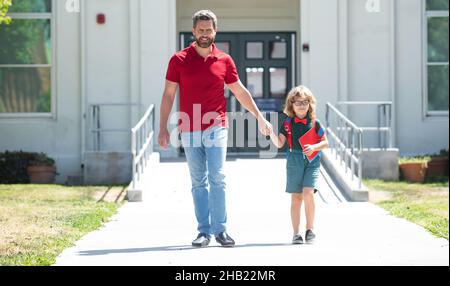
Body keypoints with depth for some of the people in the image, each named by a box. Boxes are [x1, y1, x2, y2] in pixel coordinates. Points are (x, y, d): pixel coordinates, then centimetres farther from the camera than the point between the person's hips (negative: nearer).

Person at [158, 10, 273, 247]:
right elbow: (168, 95, 6)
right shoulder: (179, 60, 4)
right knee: (198, 183, 3)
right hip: (189, 131, 0)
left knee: (217, 179, -9)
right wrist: (163, 129, 1)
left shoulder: (224, 60, 6)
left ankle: (220, 229, -5)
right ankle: (203, 231, 6)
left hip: (216, 129, 0)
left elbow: (240, 92, 15)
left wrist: (260, 118, 15)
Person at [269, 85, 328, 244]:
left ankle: (310, 228, -3)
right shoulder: (287, 122, 3)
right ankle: (296, 233, 10)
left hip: (312, 161, -1)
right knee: (296, 197, 4)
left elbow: (325, 142, 6)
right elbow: (279, 143, 3)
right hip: (294, 161, 1)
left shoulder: (314, 123, 0)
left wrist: (314, 147, -12)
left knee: (308, 192, -18)